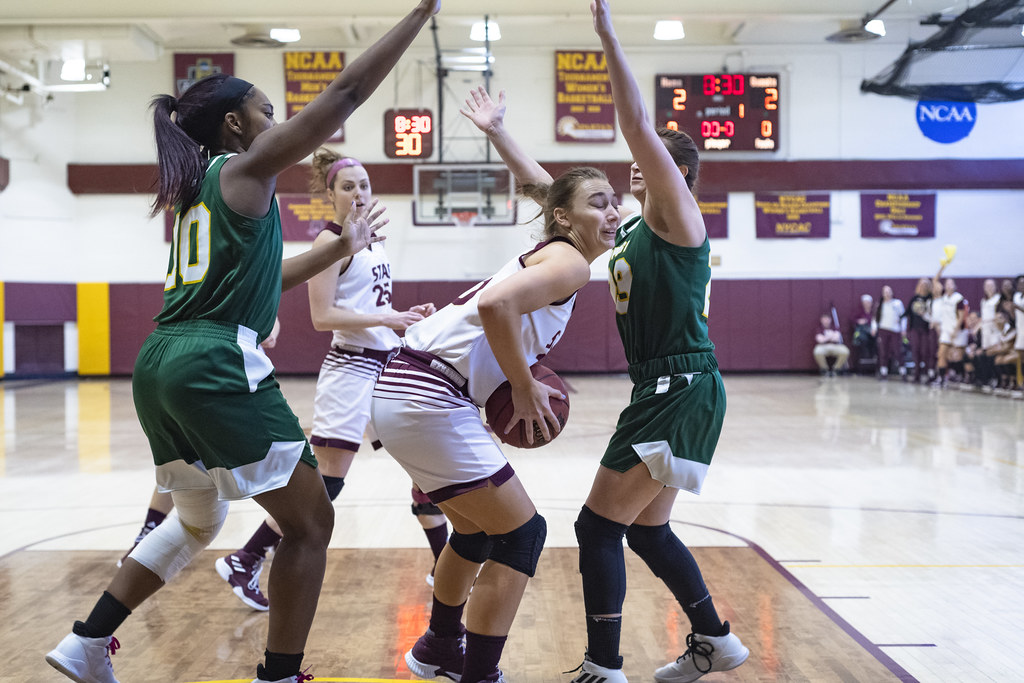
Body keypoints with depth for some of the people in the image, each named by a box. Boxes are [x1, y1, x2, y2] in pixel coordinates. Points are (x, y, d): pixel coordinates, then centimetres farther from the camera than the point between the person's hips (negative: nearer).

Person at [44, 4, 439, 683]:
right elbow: (349, 90, -6)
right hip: (217, 365, -9)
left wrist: (342, 247, 33)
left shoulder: (194, 189, 22)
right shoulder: (247, 168, -1)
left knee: (198, 521, 27)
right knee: (310, 522, 1)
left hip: (161, 365, 9)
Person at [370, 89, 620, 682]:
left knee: (476, 528, 27)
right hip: (430, 401, -11)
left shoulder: (550, 251, 18)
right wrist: (526, 389, -19)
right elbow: (495, 305, -26)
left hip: (407, 390, 11)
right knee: (521, 532, -3)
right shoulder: (570, 263, -13)